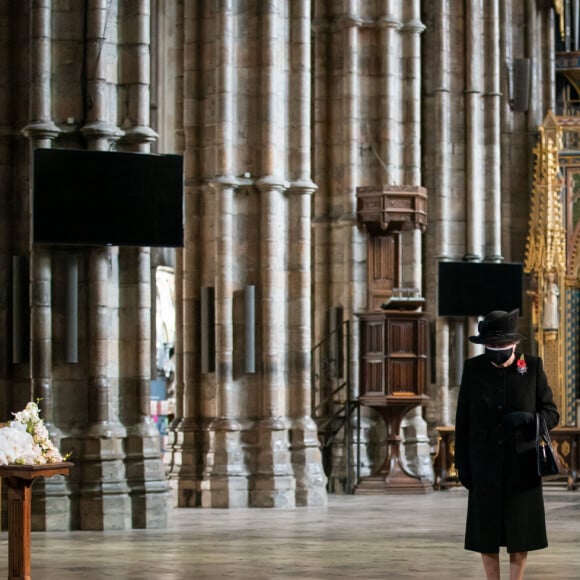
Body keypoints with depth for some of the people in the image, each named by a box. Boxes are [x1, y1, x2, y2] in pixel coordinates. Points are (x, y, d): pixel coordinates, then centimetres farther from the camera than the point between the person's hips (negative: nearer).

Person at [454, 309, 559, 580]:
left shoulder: (533, 366, -6)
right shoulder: (473, 368, -5)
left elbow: (551, 415, -2)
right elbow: (463, 420, 0)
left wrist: (528, 419, -23)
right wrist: (462, 464, -3)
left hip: (522, 462, 0)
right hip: (487, 462, 1)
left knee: (520, 530, 1)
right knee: (486, 530, 2)